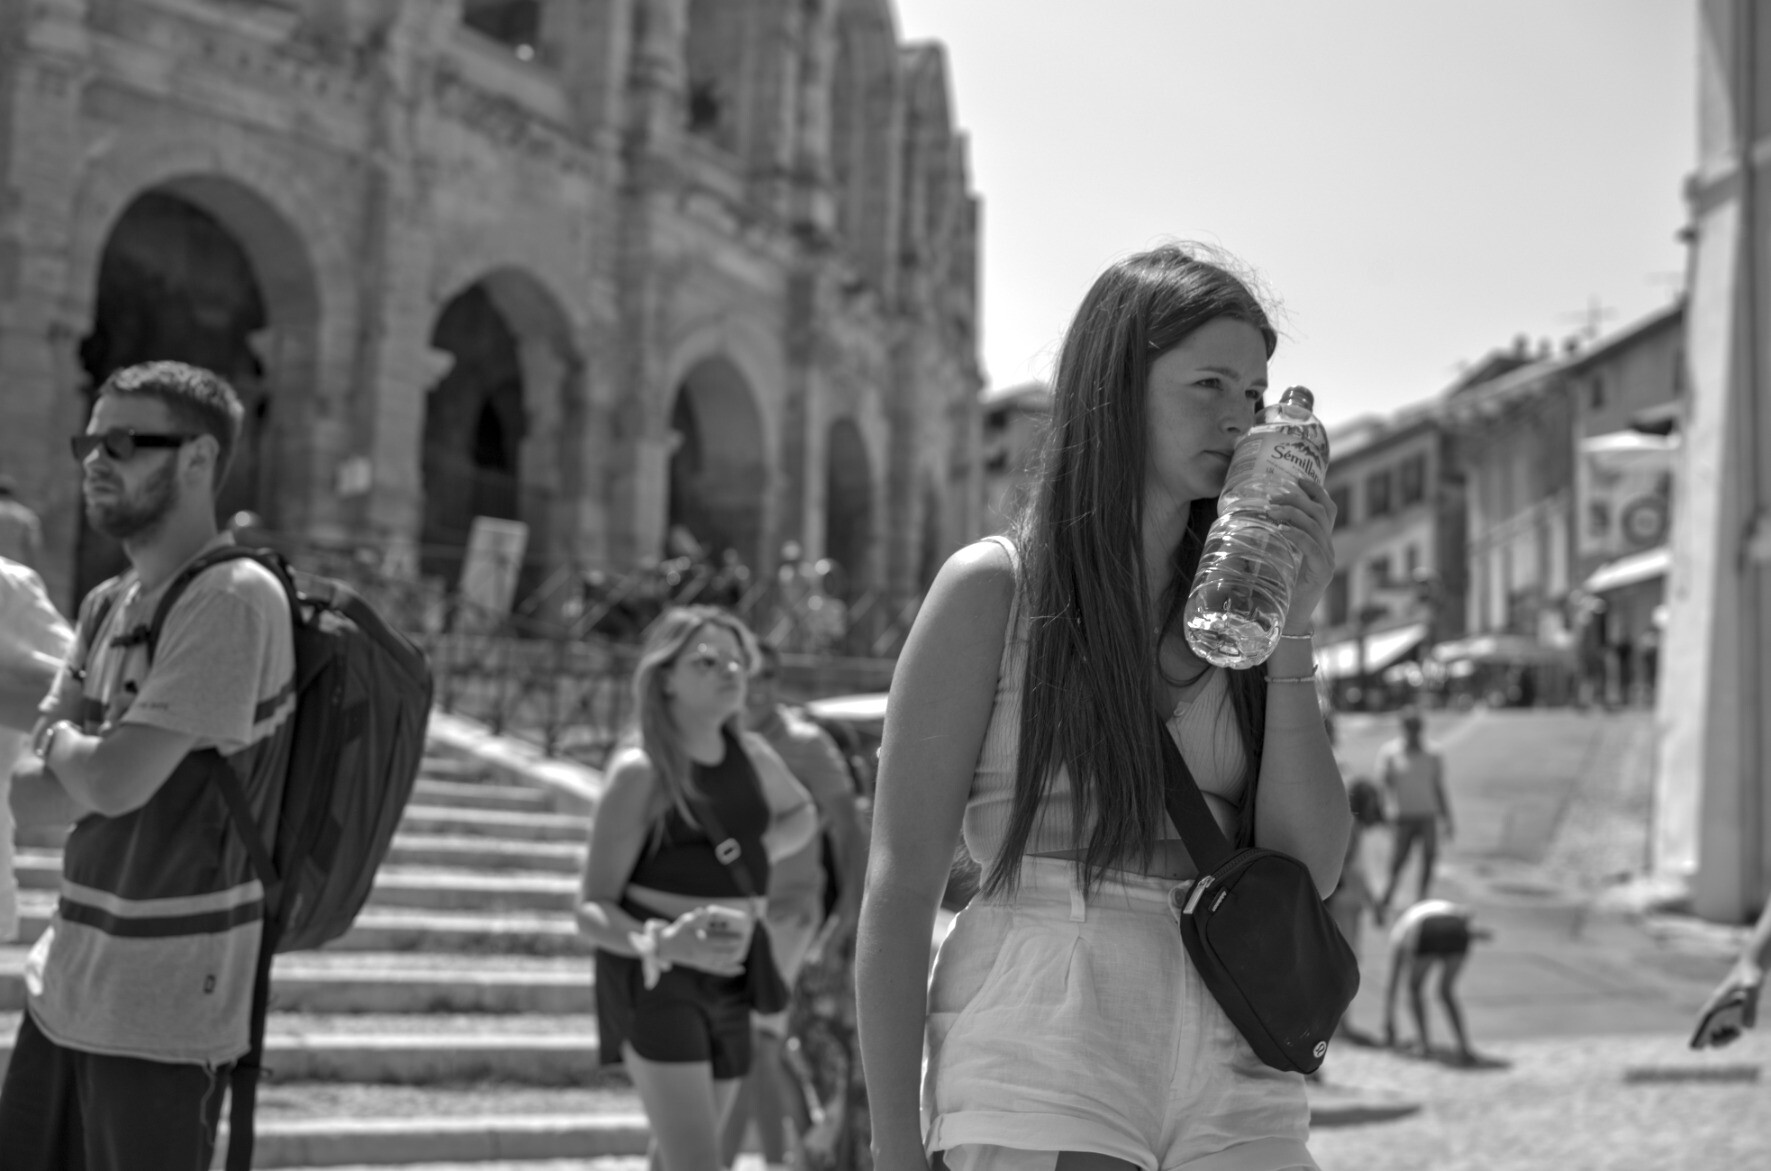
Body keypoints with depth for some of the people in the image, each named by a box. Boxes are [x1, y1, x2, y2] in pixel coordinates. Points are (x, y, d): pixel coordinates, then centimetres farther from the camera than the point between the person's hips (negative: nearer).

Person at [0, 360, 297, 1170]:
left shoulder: (233, 599, -16)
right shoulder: (107, 605, 10)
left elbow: (115, 781, -21)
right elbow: (70, 795, 7)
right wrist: (83, 748, -14)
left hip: (164, 1007, -8)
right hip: (68, 982, 8)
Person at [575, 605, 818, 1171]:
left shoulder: (751, 754, 8)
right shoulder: (640, 771, -10)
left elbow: (802, 814, 31)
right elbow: (592, 909, -11)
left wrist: (764, 848, 7)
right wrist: (659, 945, -32)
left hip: (727, 976, 7)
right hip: (653, 974, -7)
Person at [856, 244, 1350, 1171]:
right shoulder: (994, 589, -1)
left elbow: (1308, 870, 5)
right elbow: (900, 885, -3)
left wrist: (1291, 632, -3)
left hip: (1231, 1069, 4)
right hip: (1040, 1064, -4)